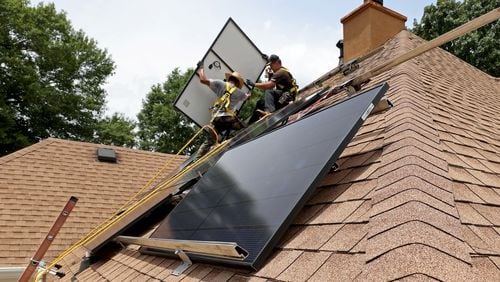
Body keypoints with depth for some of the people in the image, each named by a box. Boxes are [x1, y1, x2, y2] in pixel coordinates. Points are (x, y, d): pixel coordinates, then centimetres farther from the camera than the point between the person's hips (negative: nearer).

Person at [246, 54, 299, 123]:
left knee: (268, 91, -30)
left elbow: (269, 85, -26)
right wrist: (270, 76, 2)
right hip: (285, 97, 11)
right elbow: (271, 86, 17)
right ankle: (251, 123, 6)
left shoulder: (281, 72, -13)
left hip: (287, 96, -11)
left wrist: (254, 84, -19)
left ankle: (269, 111, -46)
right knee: (260, 103, 10)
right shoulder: (281, 72, 20)